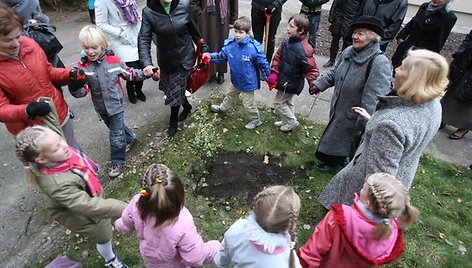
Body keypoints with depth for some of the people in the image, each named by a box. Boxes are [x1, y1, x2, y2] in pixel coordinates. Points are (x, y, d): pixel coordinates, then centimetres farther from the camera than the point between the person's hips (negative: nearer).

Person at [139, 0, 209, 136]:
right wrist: (146, 63, -34)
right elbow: (144, 38, -19)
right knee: (171, 88, 14)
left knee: (176, 90, 2)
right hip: (166, 60, 2)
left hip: (185, 57, -2)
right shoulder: (148, 12, -13)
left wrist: (204, 48, 6)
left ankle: (173, 121, 28)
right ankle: (187, 107, 46)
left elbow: (194, 29, 0)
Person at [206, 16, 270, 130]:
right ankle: (223, 108, 61)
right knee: (230, 95, 32)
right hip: (235, 80, 6)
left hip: (248, 82, -6)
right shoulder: (230, 44, -15)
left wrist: (268, 79, -10)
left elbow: (263, 64, -18)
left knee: (248, 103, 12)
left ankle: (255, 120, 38)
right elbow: (221, 56, 0)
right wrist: (210, 56, -18)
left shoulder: (254, 48, -29)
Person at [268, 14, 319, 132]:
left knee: (278, 102, 6)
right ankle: (287, 121, 48)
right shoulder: (287, 42, -7)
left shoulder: (304, 50, -30)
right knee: (287, 102, 25)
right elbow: (278, 57, 2)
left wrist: (313, 83, -38)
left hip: (291, 83, -8)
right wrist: (274, 73, -7)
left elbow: (311, 69, -24)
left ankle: (291, 122, 25)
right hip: (284, 79, 8)